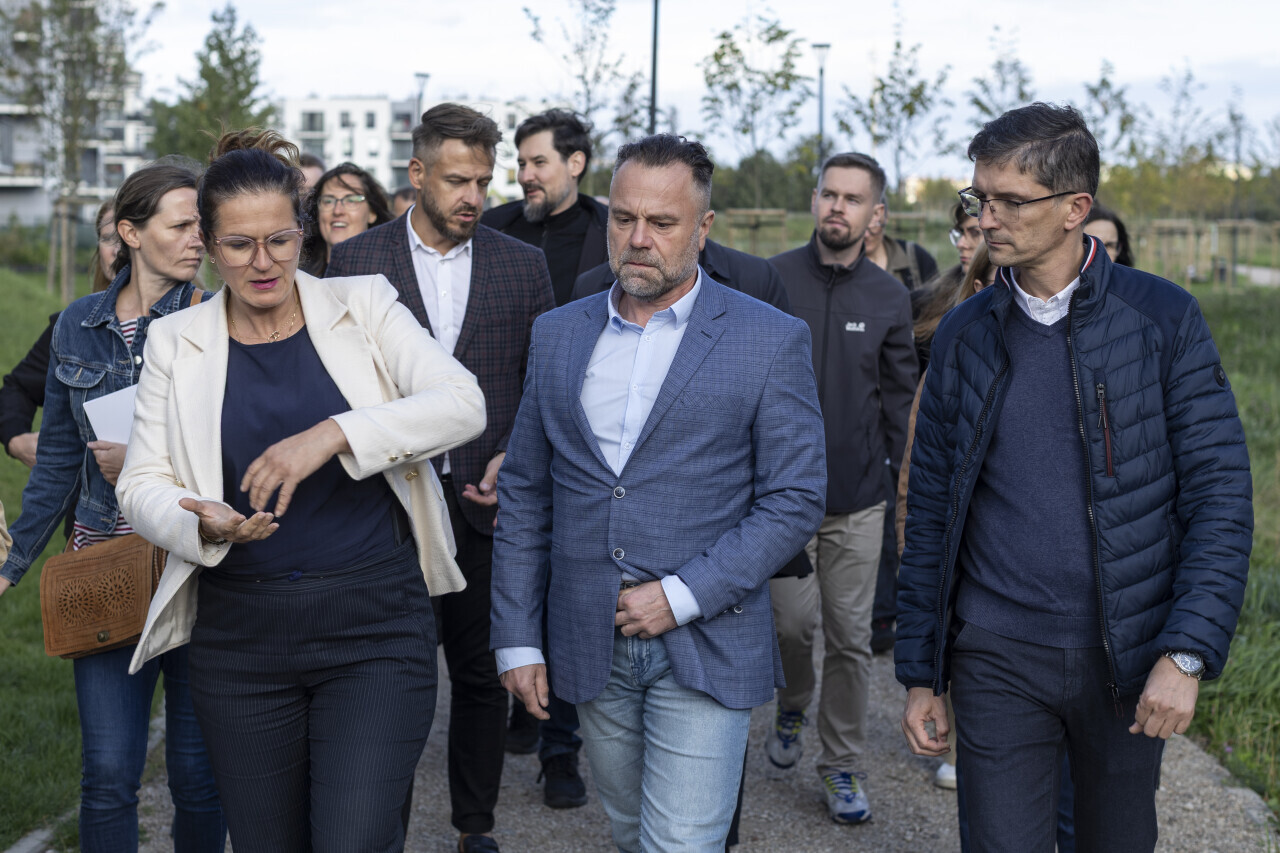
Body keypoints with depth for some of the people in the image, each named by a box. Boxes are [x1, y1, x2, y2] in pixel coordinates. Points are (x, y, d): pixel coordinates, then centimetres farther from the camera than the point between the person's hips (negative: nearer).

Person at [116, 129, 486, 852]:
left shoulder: (364, 306, 0)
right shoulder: (177, 343, 6)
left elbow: (463, 404, -13)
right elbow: (144, 484, 4)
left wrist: (334, 434, -26)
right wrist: (203, 524, -19)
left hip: (378, 626, -2)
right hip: (241, 634, 3)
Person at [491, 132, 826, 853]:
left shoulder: (771, 341, -5)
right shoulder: (557, 334, 7)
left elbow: (795, 500, -7)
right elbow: (525, 494, 10)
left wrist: (682, 596, -14)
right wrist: (516, 636, 6)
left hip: (705, 649, -4)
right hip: (590, 646, 4)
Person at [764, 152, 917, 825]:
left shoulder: (889, 297, 5)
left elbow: (898, 393, 12)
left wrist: (887, 468, 7)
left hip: (858, 498, 2)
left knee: (851, 637, 4)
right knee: (793, 620, -5)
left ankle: (840, 765, 20)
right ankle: (792, 706, 29)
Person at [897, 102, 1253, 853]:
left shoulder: (1162, 318, -5)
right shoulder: (964, 335, 3)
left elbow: (1220, 494, -7)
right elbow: (931, 512, 7)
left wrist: (1187, 653, -16)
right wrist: (921, 673, 5)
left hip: (1128, 662, -1)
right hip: (997, 658, 1)